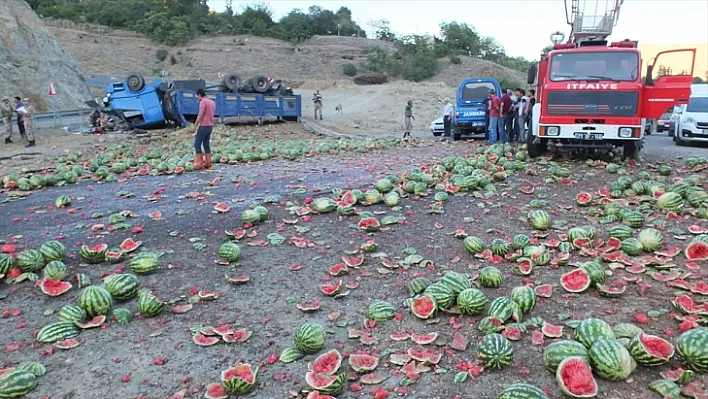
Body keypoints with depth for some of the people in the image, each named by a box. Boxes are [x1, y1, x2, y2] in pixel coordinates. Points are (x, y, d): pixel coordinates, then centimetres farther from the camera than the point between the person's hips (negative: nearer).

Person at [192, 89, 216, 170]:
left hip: (204, 126, -9)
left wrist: (195, 126, -13)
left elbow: (200, 115, -18)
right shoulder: (212, 102, 14)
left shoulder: (203, 102, -13)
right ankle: (208, 163, 11)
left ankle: (200, 163, -6)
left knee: (197, 144, -3)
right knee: (206, 145, 13)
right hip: (210, 126, 9)